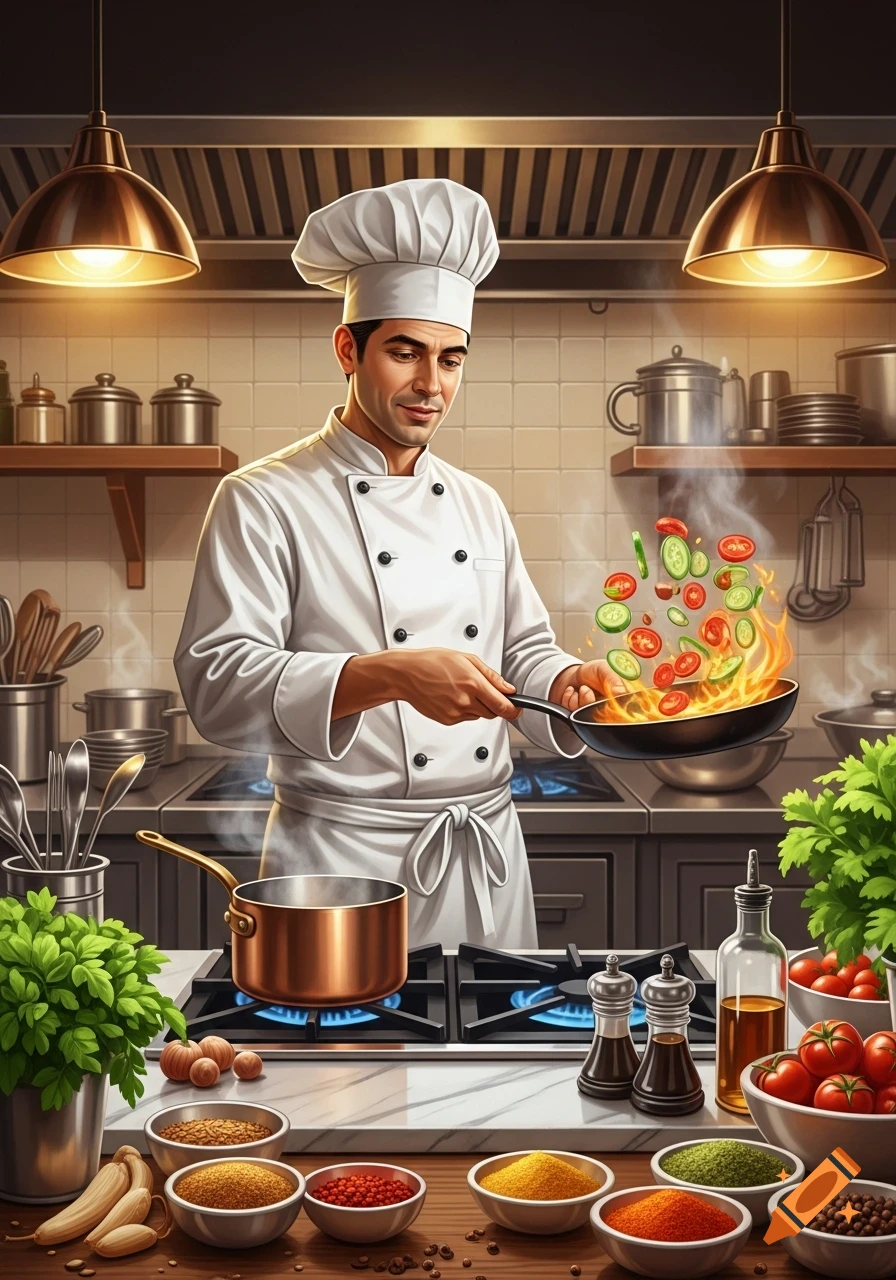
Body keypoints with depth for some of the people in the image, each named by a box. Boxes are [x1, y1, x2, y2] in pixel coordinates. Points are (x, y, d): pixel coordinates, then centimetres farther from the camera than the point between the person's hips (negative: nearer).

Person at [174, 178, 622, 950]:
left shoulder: (478, 506, 13)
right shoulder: (263, 502, -6)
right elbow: (217, 683, -16)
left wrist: (566, 685, -5)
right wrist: (391, 676, -27)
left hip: (489, 856, 6)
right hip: (345, 855, -5)